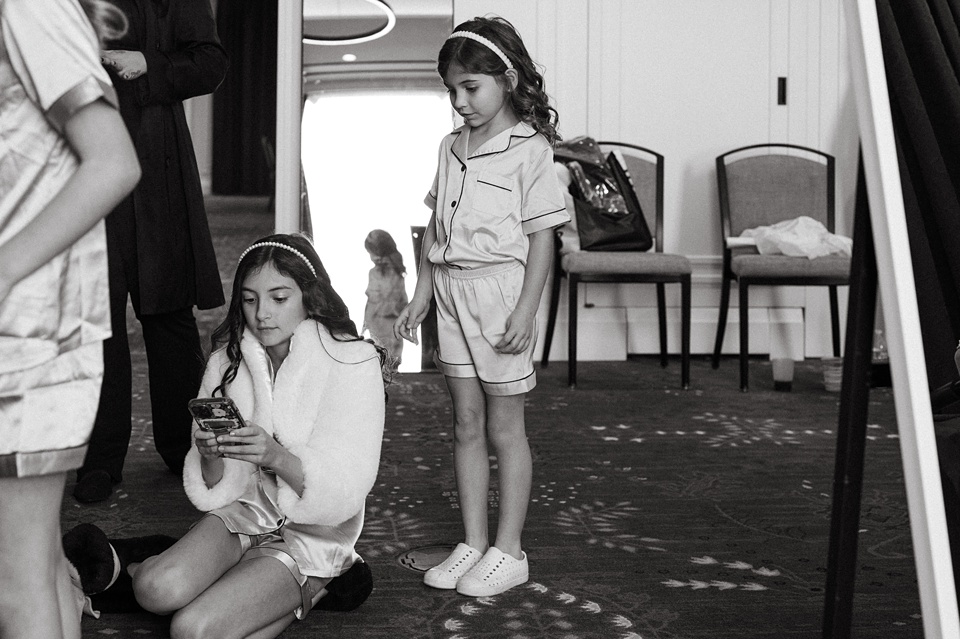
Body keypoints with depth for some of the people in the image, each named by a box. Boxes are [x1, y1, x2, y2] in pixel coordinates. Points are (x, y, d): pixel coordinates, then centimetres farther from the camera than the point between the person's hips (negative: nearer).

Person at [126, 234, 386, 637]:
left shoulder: (353, 363, -14)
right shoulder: (229, 359, 1)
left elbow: (345, 492, -18)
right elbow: (216, 489, 0)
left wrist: (278, 457, -35)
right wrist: (211, 457, -23)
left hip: (311, 535, -3)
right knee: (157, 590, -25)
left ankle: (304, 590, 4)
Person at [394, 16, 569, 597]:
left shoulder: (529, 149, -8)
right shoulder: (452, 148, 11)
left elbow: (542, 237, -11)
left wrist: (526, 311, -17)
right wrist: (421, 297, 13)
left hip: (501, 288, -6)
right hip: (453, 290, 6)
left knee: (505, 428, 2)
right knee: (467, 424, 10)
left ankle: (509, 551, 13)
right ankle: (473, 543, 19)